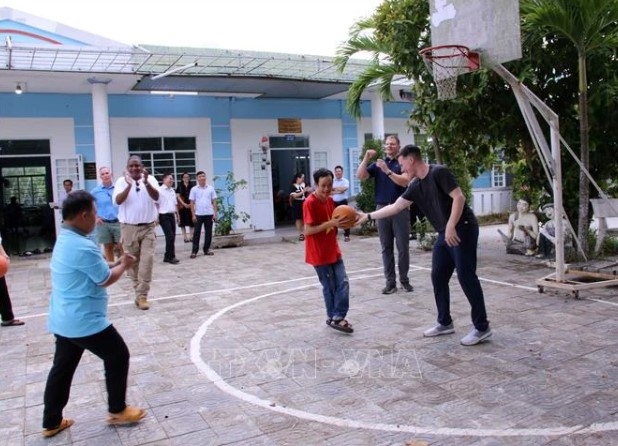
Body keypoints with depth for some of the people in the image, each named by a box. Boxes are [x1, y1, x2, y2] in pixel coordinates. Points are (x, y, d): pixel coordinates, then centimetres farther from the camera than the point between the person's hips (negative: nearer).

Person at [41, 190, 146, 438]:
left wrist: (117, 263, 10)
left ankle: (51, 422, 28)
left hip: (63, 320, 10)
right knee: (118, 356, 7)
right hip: (85, 321, -10)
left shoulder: (64, 241, 8)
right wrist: (124, 265, 3)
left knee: (62, 368, 17)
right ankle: (117, 411, 20)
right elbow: (106, 279, -14)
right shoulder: (83, 247, -24)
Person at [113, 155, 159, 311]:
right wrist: (129, 185, -28)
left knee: (147, 261, -7)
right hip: (129, 227, 1)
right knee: (133, 262, 8)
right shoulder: (121, 181, -1)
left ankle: (142, 295, -1)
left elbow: (156, 197, -17)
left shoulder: (150, 179, -1)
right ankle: (139, 292, 24)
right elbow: (118, 201, -16)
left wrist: (145, 182, -33)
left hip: (148, 227, 0)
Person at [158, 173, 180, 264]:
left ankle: (167, 257, 15)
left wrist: (177, 215, 18)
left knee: (172, 237, 7)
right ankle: (171, 257, -3)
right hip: (164, 216, -7)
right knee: (170, 236, -11)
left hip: (172, 215, 7)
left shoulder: (172, 190, 15)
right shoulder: (159, 190, -8)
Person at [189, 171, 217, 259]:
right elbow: (192, 203, 2)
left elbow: (214, 201, 6)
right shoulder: (194, 189, 1)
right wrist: (193, 215, -4)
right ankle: (194, 251, 5)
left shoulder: (211, 188, 4)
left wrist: (215, 213, 0)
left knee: (208, 232, 6)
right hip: (198, 214, -1)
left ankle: (207, 249, 17)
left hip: (209, 214, 2)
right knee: (196, 233, 0)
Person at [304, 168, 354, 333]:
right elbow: (308, 230, -21)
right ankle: (334, 317, 19)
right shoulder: (310, 203, -18)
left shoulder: (330, 200, 7)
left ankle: (337, 317, 9)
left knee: (343, 283, 2)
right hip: (319, 254, -7)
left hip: (333, 250, 7)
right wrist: (330, 223, -27)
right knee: (330, 287, 4)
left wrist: (341, 222, -2)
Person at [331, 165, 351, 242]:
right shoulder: (332, 181, 11)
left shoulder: (345, 181, -2)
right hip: (334, 202, 4)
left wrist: (334, 188, -10)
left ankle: (346, 235, 2)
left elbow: (343, 188, -20)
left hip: (343, 202, -4)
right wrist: (337, 192, -14)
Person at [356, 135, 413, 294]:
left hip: (400, 208, -3)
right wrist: (366, 158, -11)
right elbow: (360, 176, 0)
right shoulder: (377, 164, 11)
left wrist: (387, 171, -20)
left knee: (403, 246, 2)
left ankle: (404, 280, 13)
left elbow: (405, 182, -14)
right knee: (386, 247, 4)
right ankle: (390, 281, 9)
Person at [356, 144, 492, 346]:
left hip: (463, 229, -9)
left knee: (466, 276, -9)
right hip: (445, 234, 9)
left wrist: (451, 227, -24)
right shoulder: (415, 187, 12)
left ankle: (482, 327, 0)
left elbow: (459, 197, -19)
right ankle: (445, 323, 20)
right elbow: (395, 207, 17)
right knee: (438, 277, 9)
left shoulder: (439, 172, -13)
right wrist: (368, 216, 17)